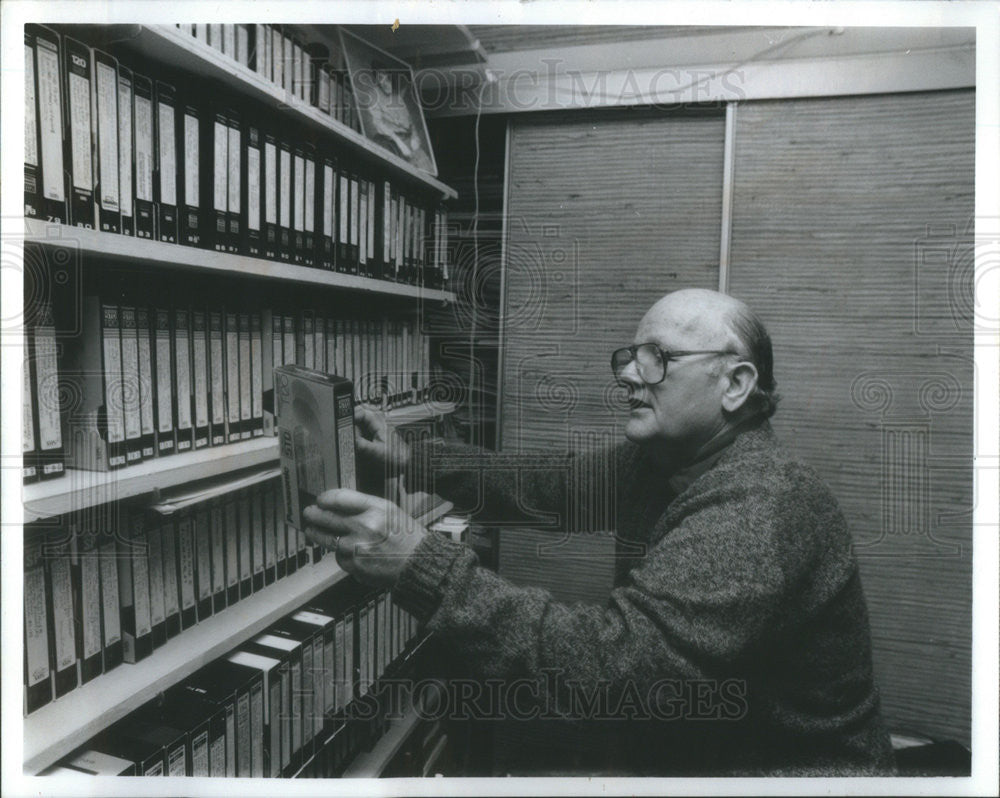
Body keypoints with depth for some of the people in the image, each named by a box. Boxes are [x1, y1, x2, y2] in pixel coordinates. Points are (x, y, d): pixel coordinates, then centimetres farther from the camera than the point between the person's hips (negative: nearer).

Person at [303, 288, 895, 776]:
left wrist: (423, 567, -43)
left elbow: (615, 660, -38)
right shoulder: (660, 459, -2)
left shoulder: (758, 508, -30)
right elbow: (551, 484, 7)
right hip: (679, 751, 7)